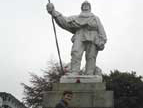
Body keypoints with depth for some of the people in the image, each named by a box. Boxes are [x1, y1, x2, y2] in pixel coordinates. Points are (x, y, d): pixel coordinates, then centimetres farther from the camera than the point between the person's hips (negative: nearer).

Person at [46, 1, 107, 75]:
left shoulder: (96, 19, 31)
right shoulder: (76, 18, 32)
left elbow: (101, 30, 15)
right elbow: (63, 21, 17)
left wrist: (102, 42, -5)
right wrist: (53, 12, 3)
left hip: (92, 38, 0)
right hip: (80, 37, 0)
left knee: (91, 58, -15)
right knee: (76, 54, -24)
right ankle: (74, 75, -33)